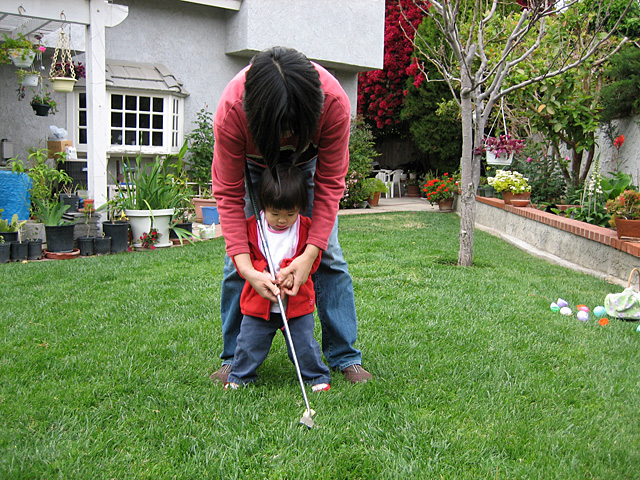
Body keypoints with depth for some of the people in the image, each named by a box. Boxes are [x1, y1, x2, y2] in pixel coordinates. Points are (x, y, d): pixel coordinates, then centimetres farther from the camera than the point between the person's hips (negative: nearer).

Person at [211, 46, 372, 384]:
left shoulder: (334, 102, -38)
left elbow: (330, 184, -28)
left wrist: (310, 254, -36)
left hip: (308, 164, 1)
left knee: (328, 254, -7)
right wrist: (246, 268, -40)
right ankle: (234, 358, 7)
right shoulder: (231, 109, -38)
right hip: (253, 166, 0)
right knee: (235, 261, -9)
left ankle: (345, 356, 4)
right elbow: (228, 194, -30)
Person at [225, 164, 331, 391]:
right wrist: (262, 271, -23)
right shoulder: (251, 227, -6)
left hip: (297, 302, -1)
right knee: (249, 343, 7)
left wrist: (293, 273, -24)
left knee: (304, 343, 4)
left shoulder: (306, 228, -6)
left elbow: (312, 260, -5)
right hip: (259, 302, 1)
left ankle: (317, 377, 25)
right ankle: (239, 377, 30)